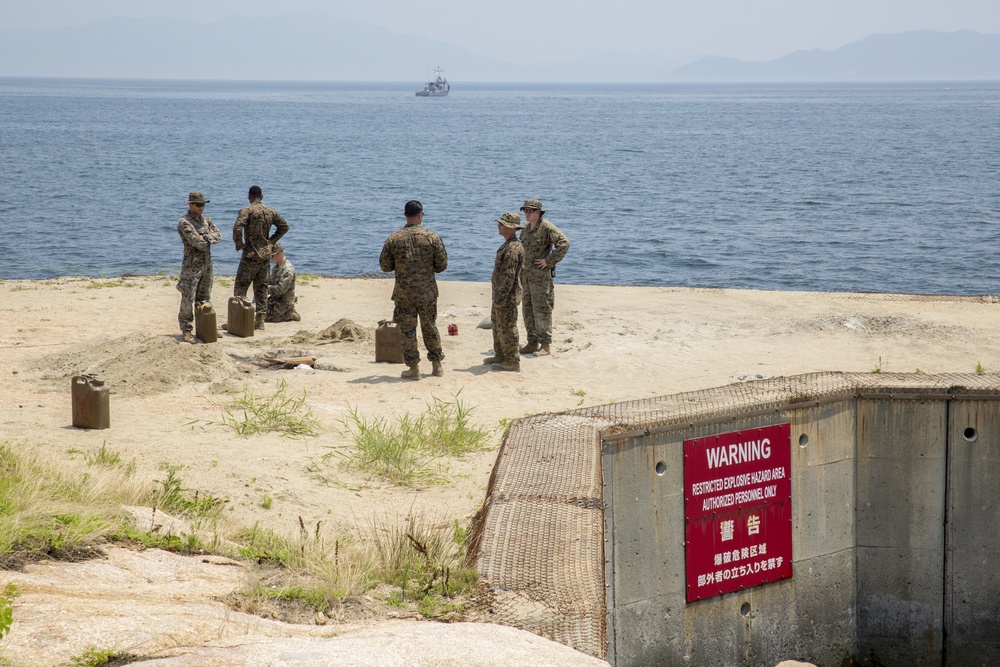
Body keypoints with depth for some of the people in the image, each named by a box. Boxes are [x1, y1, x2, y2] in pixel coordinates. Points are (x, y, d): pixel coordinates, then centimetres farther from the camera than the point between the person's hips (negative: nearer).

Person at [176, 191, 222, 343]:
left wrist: (206, 238, -16)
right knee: (188, 299, -5)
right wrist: (209, 238, -2)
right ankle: (186, 330, -1)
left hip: (207, 264, 8)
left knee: (204, 300, 14)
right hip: (192, 266, -8)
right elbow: (198, 243, -21)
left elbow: (218, 235, 1)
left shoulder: (206, 220, 12)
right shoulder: (185, 223, -13)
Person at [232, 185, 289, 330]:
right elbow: (284, 227, 16)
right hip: (266, 254, 6)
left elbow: (237, 228, -24)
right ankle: (260, 319, 10)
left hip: (251, 254, -6)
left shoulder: (247, 211, -11)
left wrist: (239, 245, -10)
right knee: (261, 287, 11)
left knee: (240, 286, 1)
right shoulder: (270, 212, 8)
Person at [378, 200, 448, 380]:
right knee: (430, 327, 15)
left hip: (403, 292, -1)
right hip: (427, 291, 1)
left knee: (407, 329, 5)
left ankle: (413, 368, 5)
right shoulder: (432, 237, -7)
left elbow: (385, 266, -1)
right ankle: (436, 365, 21)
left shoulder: (393, 238, -5)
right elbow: (442, 265, -3)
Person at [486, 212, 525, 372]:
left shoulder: (512, 249, -21)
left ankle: (512, 362, 3)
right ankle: (500, 356, 31)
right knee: (498, 326, 20)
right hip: (501, 296, 11)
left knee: (506, 329, -4)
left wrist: (500, 299, -23)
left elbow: (509, 276, -25)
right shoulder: (508, 245, 13)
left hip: (507, 298, -11)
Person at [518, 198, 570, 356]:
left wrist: (549, 260, -20)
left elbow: (564, 243, -22)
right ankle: (532, 343, 15)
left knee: (542, 310, -8)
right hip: (526, 275, 8)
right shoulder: (525, 230, 15)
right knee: (527, 310, 9)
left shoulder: (547, 227, -11)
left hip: (542, 275, -8)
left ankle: (545, 345, -5)